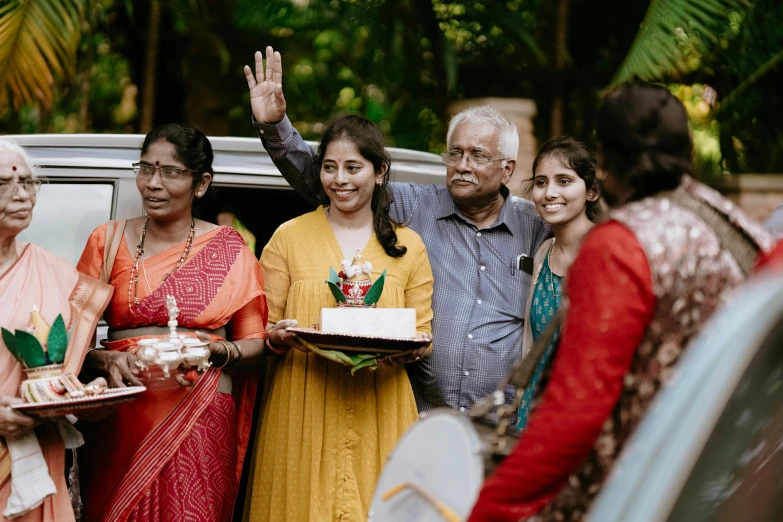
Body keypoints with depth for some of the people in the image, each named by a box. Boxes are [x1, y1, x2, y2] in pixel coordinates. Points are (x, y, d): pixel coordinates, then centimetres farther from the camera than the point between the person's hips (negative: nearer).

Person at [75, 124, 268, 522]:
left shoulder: (229, 249, 5)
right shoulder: (107, 241, 7)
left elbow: (254, 343, 8)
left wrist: (215, 351, -12)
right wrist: (107, 361, -14)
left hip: (202, 422, -1)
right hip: (121, 421, 1)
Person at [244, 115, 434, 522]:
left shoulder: (408, 245, 10)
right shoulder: (289, 238, 7)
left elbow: (424, 332, 10)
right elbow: (262, 329, 6)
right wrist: (278, 337, -15)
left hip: (379, 412, 1)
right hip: (302, 412, -1)